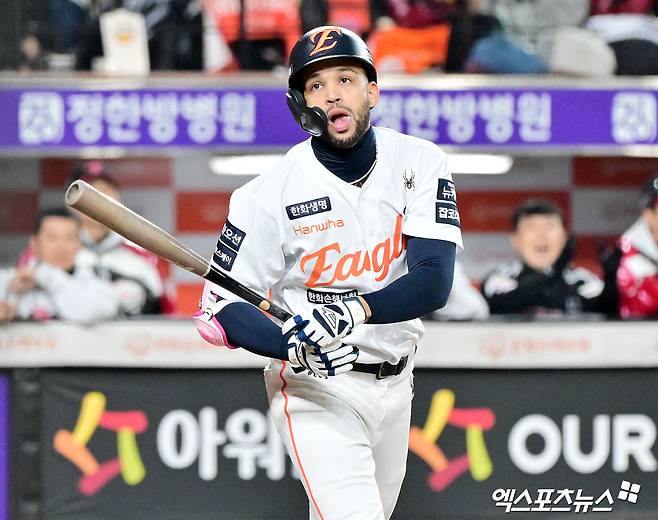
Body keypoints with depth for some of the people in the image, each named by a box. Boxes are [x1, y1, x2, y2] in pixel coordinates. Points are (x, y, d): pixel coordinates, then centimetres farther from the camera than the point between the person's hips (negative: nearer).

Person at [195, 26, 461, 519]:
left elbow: (433, 283, -15)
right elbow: (220, 307, -10)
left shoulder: (419, 163, -6)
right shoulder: (274, 191, -13)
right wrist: (290, 345, -29)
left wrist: (354, 311, -33)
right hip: (315, 388, -4)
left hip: (394, 384, 4)